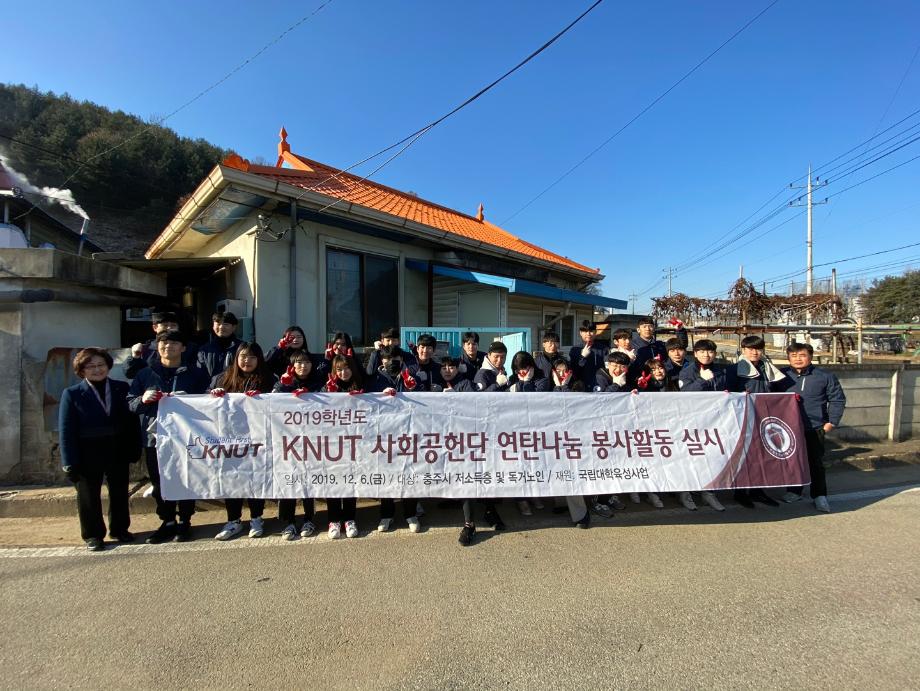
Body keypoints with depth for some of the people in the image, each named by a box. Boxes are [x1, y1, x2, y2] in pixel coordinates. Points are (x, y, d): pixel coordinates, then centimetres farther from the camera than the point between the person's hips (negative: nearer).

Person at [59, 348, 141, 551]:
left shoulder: (122, 389, 0)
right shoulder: (72, 394, -4)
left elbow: (132, 421, 0)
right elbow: (66, 431, -6)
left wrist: (134, 450, -5)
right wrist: (70, 462, -11)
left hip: (118, 452, 2)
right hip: (88, 455, -1)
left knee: (119, 492, 14)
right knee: (88, 495, 10)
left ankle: (120, 529, 31)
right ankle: (93, 535, 26)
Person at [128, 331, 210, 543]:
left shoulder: (195, 374, 5)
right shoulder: (145, 374, 11)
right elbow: (130, 404, 11)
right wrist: (143, 400, -9)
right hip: (154, 437, 2)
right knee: (159, 484, 10)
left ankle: (184, 522, 20)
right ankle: (167, 522, 25)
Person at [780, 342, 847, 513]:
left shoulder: (825, 376, -3)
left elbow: (838, 399, 3)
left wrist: (831, 422, -1)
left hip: (814, 428, -1)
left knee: (816, 463, 5)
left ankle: (819, 496, 18)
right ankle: (793, 491, 27)